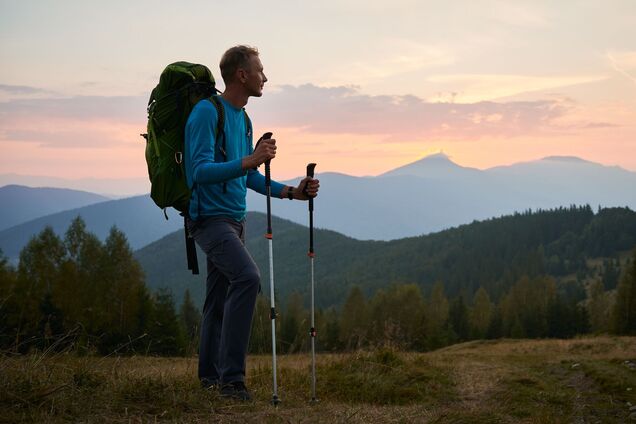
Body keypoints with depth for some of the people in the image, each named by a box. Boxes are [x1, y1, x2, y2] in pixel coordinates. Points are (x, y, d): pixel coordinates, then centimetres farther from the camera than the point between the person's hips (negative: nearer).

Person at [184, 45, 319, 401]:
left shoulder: (243, 119, 15)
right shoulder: (206, 112, -13)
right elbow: (201, 171, -22)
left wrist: (291, 192, 9)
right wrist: (249, 161, -34)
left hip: (235, 218, 9)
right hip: (210, 217, -9)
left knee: (220, 297, 13)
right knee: (247, 276, -26)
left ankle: (211, 375, 23)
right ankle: (232, 376, -23)